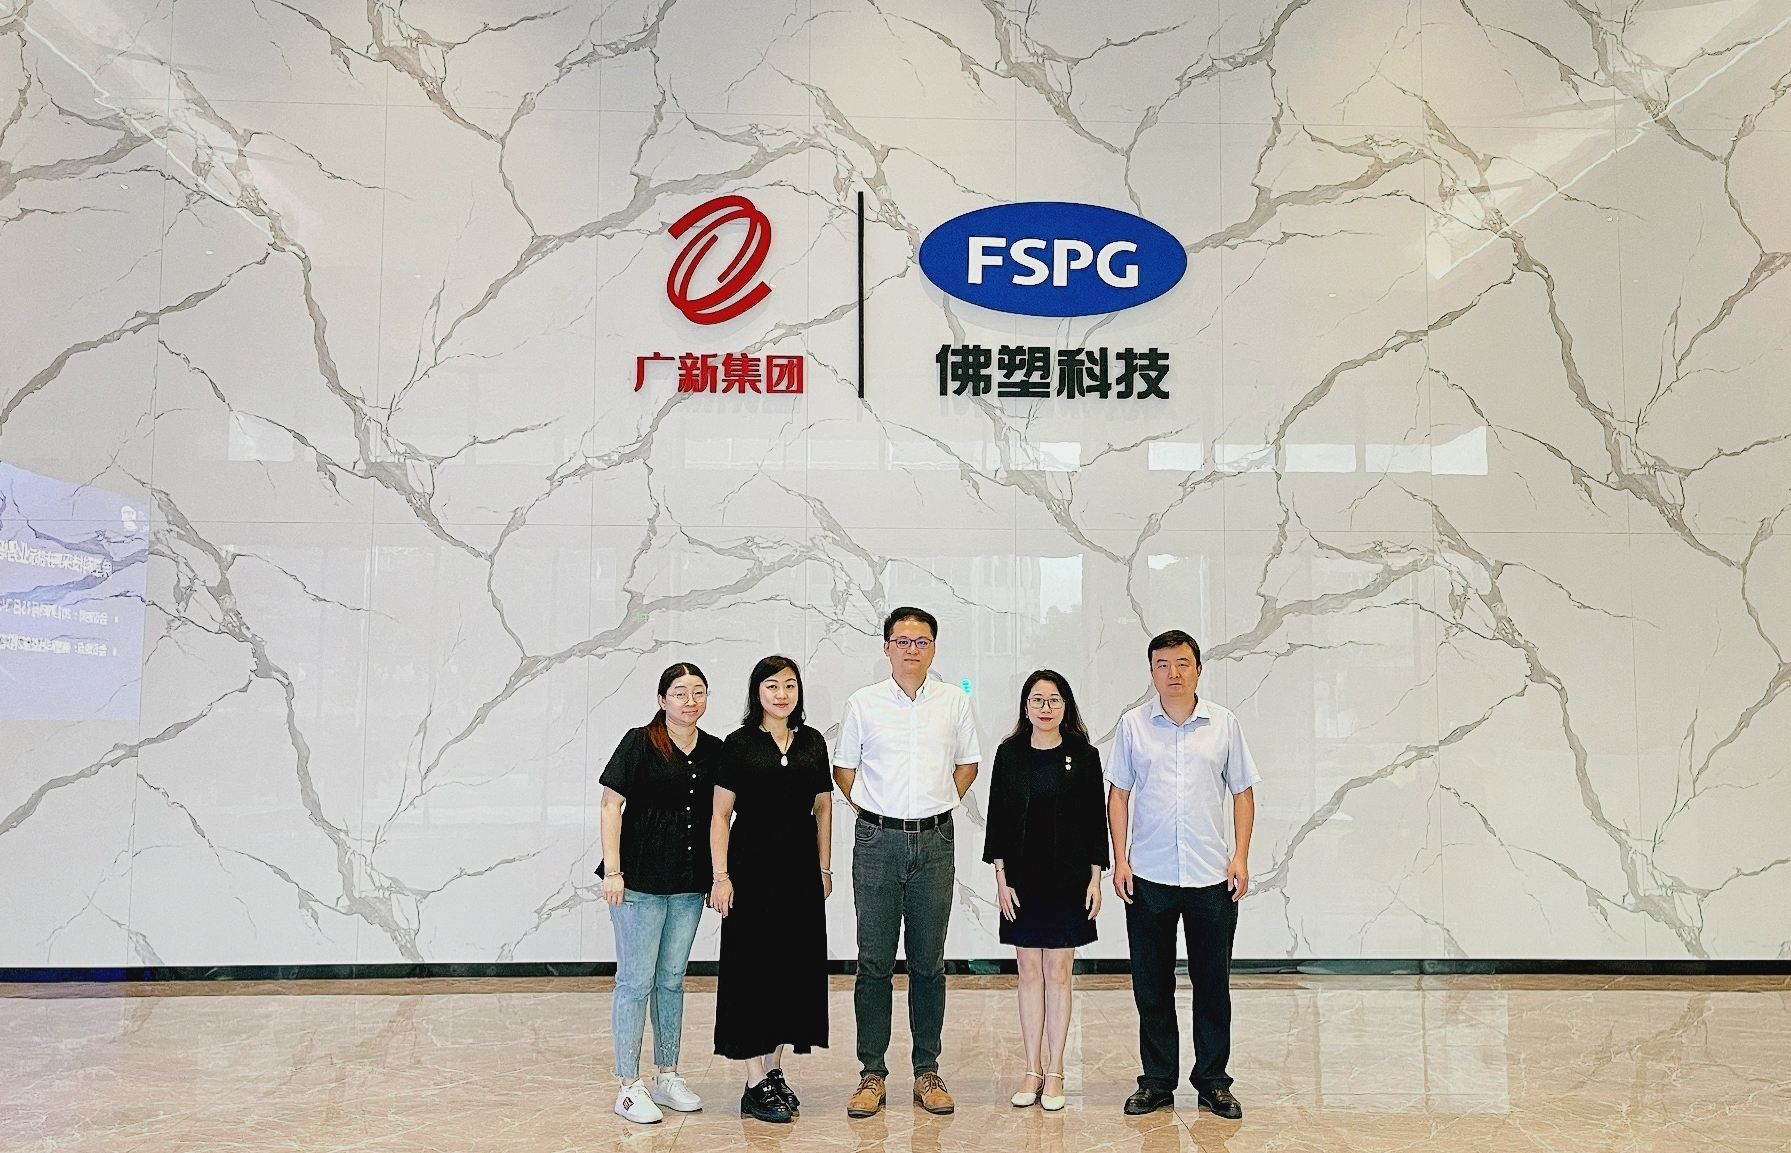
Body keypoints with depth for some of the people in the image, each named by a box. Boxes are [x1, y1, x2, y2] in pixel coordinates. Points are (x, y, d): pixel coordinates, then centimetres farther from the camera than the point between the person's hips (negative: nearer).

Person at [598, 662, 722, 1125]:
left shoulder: (714, 751, 7)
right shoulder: (640, 743, -7)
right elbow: (611, 805, -8)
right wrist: (612, 870, -13)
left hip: (689, 885, 5)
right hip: (641, 880, -5)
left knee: (672, 979, 14)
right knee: (636, 980, -1)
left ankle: (667, 1077, 25)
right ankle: (630, 1087, 10)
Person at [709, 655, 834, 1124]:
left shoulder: (813, 742, 8)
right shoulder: (739, 744, -3)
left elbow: (823, 807, 12)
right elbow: (721, 814, -4)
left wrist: (824, 868, 9)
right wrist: (721, 875, -10)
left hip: (801, 869, 4)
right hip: (752, 869, -4)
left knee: (797, 967, 9)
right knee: (754, 968, -1)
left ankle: (774, 1069, 24)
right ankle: (756, 1086, 7)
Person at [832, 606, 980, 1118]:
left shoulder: (955, 702, 5)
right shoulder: (863, 703, 2)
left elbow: (967, 764, 16)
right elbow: (843, 767, 11)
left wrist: (937, 807, 6)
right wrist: (871, 810, 2)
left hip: (934, 842, 1)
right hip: (877, 841, -1)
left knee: (929, 962, 8)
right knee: (874, 962, 3)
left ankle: (927, 1071, 18)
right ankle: (871, 1073, 13)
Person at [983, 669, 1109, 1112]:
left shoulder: (1084, 756, -1)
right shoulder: (1009, 754, 1)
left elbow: (1096, 819, 1)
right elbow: (997, 818, 2)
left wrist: (1095, 877, -3)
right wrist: (1001, 878, -3)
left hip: (1068, 879, -1)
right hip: (1023, 879, 1)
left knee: (1058, 973, 5)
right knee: (1029, 974, 8)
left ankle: (1054, 1072, 15)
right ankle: (1033, 1071, 18)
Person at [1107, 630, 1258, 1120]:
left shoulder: (1223, 724, 3)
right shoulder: (1133, 725, 2)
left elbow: (1243, 792, 7)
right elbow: (1118, 794, 6)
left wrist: (1240, 858, -1)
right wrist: (1120, 860, -1)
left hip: (1212, 877, 0)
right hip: (1148, 877, 0)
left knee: (1212, 983, 8)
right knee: (1151, 985, 8)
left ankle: (1213, 1081, 23)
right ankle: (1157, 1081, 22)